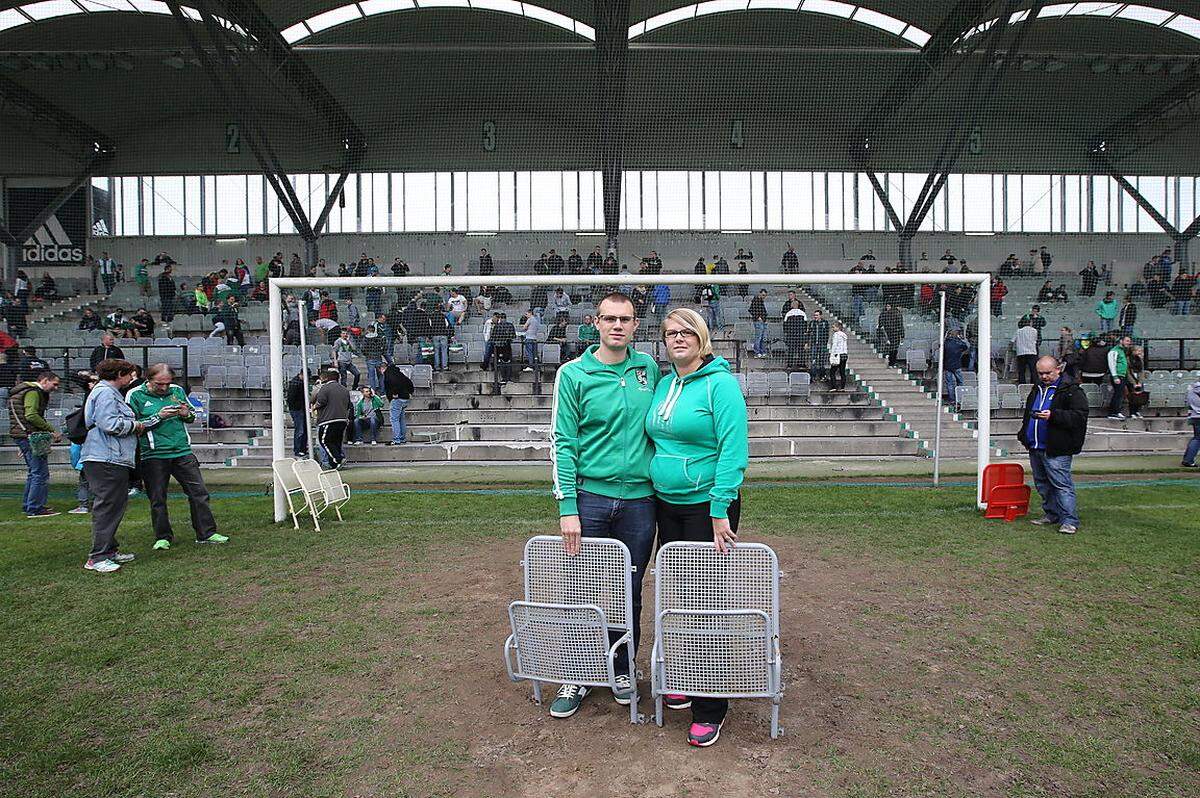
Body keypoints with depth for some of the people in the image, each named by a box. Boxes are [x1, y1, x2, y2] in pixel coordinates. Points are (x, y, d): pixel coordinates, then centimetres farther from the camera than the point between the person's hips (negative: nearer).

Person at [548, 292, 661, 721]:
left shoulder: (648, 368, 5)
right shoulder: (574, 374, -4)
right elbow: (562, 443, -6)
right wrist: (567, 506, -12)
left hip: (639, 498, 2)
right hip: (589, 498, -2)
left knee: (630, 593, 12)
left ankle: (622, 669, 33)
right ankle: (577, 677, 25)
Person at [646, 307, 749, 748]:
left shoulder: (720, 383, -12)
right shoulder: (663, 384, 10)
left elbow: (734, 450, -17)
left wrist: (720, 510, -21)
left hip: (707, 507, -7)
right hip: (666, 504, 7)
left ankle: (710, 709, 13)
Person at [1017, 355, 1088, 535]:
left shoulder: (1071, 391, -6)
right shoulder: (1037, 390, 18)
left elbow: (1079, 416, -16)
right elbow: (1027, 415, 29)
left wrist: (1053, 415, -26)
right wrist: (1023, 434, 20)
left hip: (1056, 450, -8)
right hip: (1035, 448, 8)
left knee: (1062, 485, -7)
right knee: (1042, 484, 15)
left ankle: (1069, 521, -2)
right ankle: (1051, 515, 26)